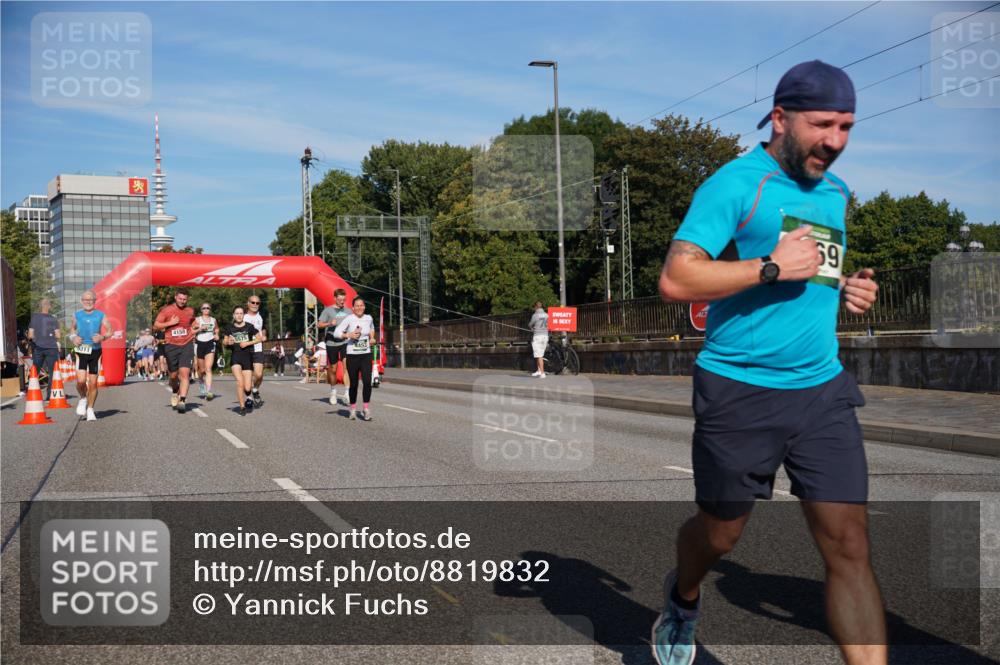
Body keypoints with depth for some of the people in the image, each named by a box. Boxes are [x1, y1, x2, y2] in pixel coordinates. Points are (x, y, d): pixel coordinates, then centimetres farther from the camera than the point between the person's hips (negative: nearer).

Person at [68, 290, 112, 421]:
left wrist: (102, 337, -18)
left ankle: (90, 410, 19)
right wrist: (73, 338, 1)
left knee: (93, 383, 3)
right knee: (81, 381, -15)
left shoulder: (100, 315, 0)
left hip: (95, 351, 0)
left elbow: (109, 331, 2)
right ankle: (83, 399, 17)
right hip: (81, 351, 0)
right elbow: (72, 329, 21)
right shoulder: (77, 315, 4)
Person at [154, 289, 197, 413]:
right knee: (173, 375, 9)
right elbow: (156, 325, -1)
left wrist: (192, 331, 9)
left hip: (186, 345, 1)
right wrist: (170, 323, -13)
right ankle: (175, 392, 40)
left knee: (184, 373, -14)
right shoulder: (166, 310, 0)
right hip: (171, 346, 0)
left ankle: (182, 400, -18)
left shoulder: (190, 311, 9)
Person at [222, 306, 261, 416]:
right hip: (235, 357, 1)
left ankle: (248, 397, 32)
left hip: (248, 357, -1)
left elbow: (259, 338, 6)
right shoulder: (230, 328, 6)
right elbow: (224, 341, 17)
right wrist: (228, 342, -6)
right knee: (239, 382, -19)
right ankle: (242, 407, -5)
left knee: (247, 388, -5)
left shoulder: (249, 327, 1)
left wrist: (248, 343, -7)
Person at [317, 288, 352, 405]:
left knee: (346, 366, -15)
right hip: (331, 343, -1)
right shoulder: (328, 310, 0)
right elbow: (319, 325, -4)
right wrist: (329, 323, -21)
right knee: (333, 369, 9)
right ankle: (333, 392, 29)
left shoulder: (348, 311, 10)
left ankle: (347, 394, -18)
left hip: (345, 342, 1)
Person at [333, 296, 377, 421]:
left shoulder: (368, 318, 6)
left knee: (367, 382, -12)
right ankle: (353, 409, 22)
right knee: (353, 384, 5)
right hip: (352, 355, -2)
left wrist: (372, 338, 11)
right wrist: (348, 335, -23)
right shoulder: (349, 319, -7)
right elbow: (336, 333, -10)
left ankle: (366, 409, -1)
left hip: (366, 355, 2)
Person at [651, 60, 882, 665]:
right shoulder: (736, 184, -10)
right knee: (720, 533, 14)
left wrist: (852, 291, 8)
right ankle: (683, 600, 48)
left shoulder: (837, 193, 13)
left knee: (850, 545, -3)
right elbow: (675, 279, -18)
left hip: (823, 391, 5)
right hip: (740, 391, -5)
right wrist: (772, 267, -21)